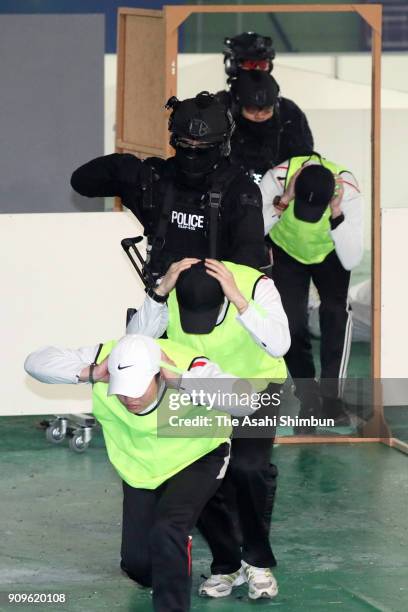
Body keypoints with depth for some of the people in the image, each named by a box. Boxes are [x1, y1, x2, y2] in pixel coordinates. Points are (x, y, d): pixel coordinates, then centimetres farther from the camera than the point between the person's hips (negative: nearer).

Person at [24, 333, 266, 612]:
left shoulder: (190, 367, -35)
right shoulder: (102, 360, -27)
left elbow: (247, 401, -50)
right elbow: (37, 362, -28)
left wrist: (180, 381, -48)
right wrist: (88, 373, -40)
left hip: (197, 461, -4)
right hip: (140, 469, 4)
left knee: (167, 532, -28)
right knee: (137, 562, 5)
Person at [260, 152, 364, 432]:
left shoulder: (348, 190, -35)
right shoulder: (278, 178, -35)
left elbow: (352, 260, -35)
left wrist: (337, 216, -46)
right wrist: (283, 202, -45)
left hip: (330, 253, -1)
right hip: (288, 251, 1)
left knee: (337, 311, -21)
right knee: (291, 322, -11)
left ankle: (331, 396, -10)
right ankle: (309, 400, 6)